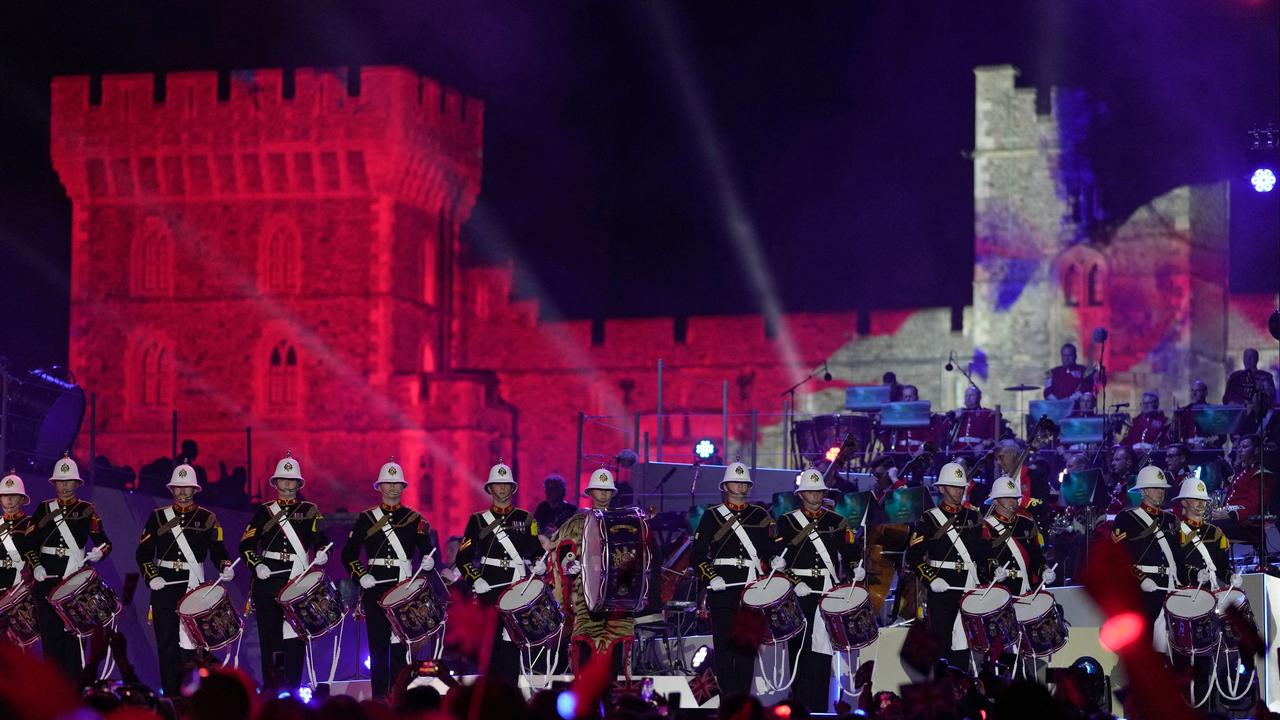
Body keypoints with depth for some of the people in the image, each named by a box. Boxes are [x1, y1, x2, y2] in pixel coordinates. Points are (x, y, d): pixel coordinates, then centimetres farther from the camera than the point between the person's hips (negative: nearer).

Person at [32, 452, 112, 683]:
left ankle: (73, 685, -2)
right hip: (47, 580, 2)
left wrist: (99, 552, -23)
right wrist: (35, 566, -7)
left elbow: (104, 542, 0)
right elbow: (30, 543, 9)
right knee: (50, 633, 0)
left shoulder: (87, 510, 6)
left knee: (73, 634, -4)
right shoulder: (44, 509, 11)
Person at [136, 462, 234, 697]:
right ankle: (170, 694, 4)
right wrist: (152, 576, -8)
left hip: (194, 587, -1)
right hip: (164, 587, 1)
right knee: (166, 644, 0)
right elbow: (143, 552, 8)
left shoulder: (207, 518, 9)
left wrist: (226, 568, -15)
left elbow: (217, 550, 6)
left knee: (189, 642, -9)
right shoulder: (158, 517, 10)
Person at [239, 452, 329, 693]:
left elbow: (321, 539, 3)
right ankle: (270, 691, 4)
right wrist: (257, 565, -9)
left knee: (295, 637, -5)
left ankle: (293, 691, -3)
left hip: (298, 582, -1)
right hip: (268, 581, 1)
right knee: (269, 637, -1)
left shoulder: (310, 511, 12)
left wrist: (322, 553, -19)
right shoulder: (265, 511, 12)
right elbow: (246, 544, 8)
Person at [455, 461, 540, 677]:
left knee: (511, 642, -4)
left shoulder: (525, 519, 13)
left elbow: (537, 550, 14)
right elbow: (463, 556, 6)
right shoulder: (478, 520, 9)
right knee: (490, 641, -3)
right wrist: (476, 580, -8)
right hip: (489, 587, -1)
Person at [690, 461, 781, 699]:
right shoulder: (712, 516, 8)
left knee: (747, 643, 1)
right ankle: (728, 697, -3)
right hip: (723, 588, -2)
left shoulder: (761, 516, 15)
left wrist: (775, 560, -9)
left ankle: (743, 696, 4)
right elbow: (698, 553, 3)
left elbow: (768, 549, 14)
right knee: (724, 642, -6)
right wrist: (711, 577, -11)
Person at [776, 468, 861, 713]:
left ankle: (819, 707, -3)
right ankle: (798, 703, 5)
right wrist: (794, 583, -13)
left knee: (822, 650, -4)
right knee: (799, 648, -1)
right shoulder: (787, 522, 7)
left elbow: (850, 552, 11)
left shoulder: (836, 522, 14)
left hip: (828, 592, 1)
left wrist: (856, 568, -11)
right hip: (799, 593, -1)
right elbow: (779, 558, 0)